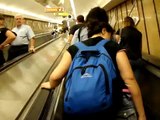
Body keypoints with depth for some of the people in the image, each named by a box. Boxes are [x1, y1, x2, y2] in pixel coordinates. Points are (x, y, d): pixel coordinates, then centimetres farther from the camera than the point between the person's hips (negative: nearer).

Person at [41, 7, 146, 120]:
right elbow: (130, 80, -9)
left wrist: (51, 85, 19)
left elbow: (55, 76, -4)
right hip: (105, 110, -1)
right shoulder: (114, 47, -1)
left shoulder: (74, 48, 4)